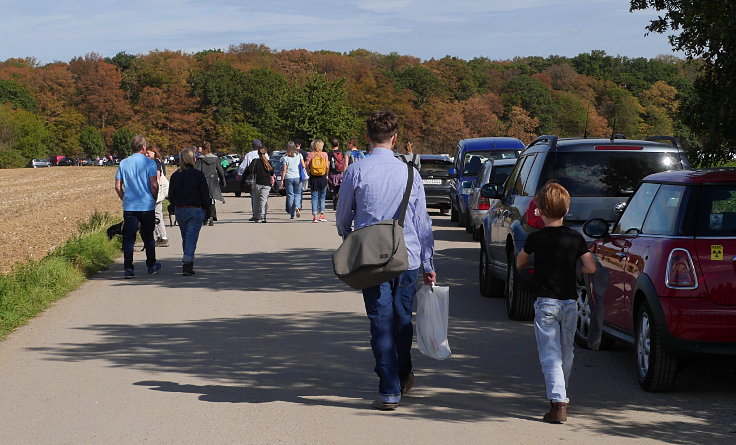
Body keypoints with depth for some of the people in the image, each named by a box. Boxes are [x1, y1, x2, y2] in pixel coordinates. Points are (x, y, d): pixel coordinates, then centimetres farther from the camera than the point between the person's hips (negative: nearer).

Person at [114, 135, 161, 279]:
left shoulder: (123, 163, 3)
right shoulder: (149, 163, -6)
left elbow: (118, 187, 3)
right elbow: (154, 185, -11)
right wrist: (154, 200, 5)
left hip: (129, 206, 2)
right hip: (147, 206, -2)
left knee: (129, 238, 1)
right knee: (148, 237, 12)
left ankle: (128, 268, -5)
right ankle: (152, 266, 24)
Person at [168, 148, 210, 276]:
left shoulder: (175, 175, 3)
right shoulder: (198, 174, -9)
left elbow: (171, 196, 7)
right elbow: (205, 194, -8)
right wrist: (207, 209, 3)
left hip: (180, 211, 4)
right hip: (195, 210, -4)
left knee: (185, 238, 15)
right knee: (191, 237, -4)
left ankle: (189, 265, 19)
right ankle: (187, 265, -16)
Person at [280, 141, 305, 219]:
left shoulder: (285, 158, -4)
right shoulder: (299, 155, 0)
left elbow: (284, 170, -6)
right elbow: (303, 166, -1)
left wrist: (282, 180, -1)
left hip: (288, 178, -1)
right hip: (297, 177, 1)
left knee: (290, 195, 6)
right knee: (297, 194, 12)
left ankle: (292, 214, 4)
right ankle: (297, 207, -19)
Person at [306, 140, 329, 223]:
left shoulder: (311, 154, -1)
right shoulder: (324, 154, -1)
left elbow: (307, 165, -9)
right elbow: (327, 166, -7)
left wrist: (309, 173, 3)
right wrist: (326, 175, 6)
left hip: (313, 178, 0)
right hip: (322, 178, 0)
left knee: (314, 197, 4)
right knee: (322, 197, 10)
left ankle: (315, 215, 0)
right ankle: (322, 215, 12)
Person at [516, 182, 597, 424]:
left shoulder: (536, 238, -5)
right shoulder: (576, 238, 0)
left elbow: (519, 263, 10)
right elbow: (591, 268, -4)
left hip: (546, 302, -3)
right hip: (570, 302, 3)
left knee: (550, 356, -6)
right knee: (566, 353, 19)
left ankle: (558, 402, -19)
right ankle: (561, 393, 32)